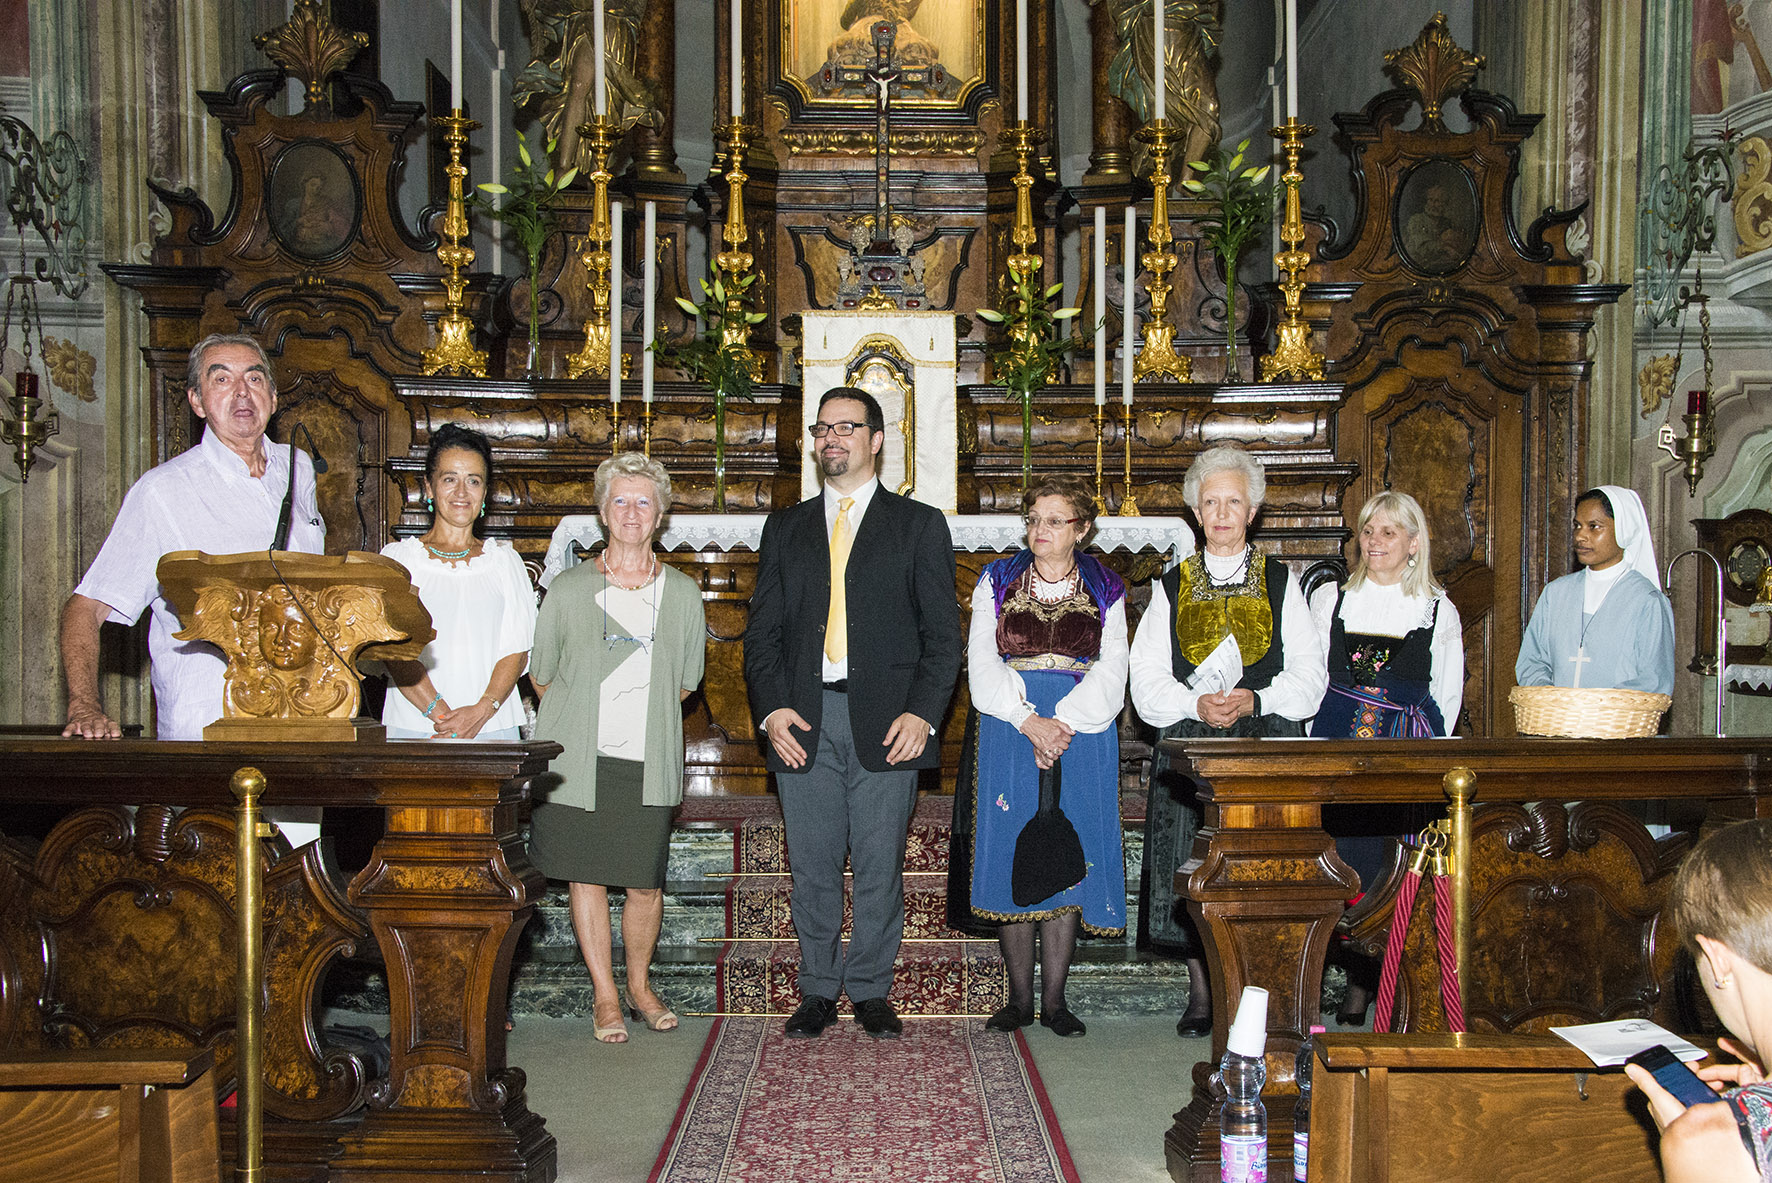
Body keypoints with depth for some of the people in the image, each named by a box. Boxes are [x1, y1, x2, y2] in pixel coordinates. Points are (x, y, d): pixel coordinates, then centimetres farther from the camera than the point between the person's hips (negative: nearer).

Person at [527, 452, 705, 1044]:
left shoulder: (683, 593, 7)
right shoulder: (568, 587, 3)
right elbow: (542, 675, 11)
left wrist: (643, 717, 11)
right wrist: (580, 720, 11)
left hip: (648, 762, 1)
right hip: (576, 759, -1)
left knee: (646, 882, 4)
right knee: (586, 877, 4)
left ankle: (639, 985, 26)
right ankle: (604, 994, 19)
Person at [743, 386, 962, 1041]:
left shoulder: (919, 525, 8)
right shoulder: (785, 528, 16)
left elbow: (942, 633, 3)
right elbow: (762, 630, 11)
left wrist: (922, 713, -10)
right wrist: (771, 708, -4)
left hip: (886, 722, -2)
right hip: (803, 721, 2)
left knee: (880, 867, 3)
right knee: (812, 868, 6)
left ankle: (871, 991, 17)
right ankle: (818, 992, 20)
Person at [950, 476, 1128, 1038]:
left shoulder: (1104, 591, 8)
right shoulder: (998, 582, 8)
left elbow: (1110, 673, 0)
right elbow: (983, 665, -2)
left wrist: (1064, 725, -15)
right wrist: (1031, 722, -14)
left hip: (1083, 733, 0)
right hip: (1007, 731, 0)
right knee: (1010, 860, -2)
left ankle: (1054, 998, 7)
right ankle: (1019, 997, 8)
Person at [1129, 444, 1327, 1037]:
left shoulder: (1280, 582, 10)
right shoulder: (1172, 587, 12)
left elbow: (1309, 674, 4)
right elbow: (1147, 681, 5)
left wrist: (1253, 700, -13)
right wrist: (1196, 704, -13)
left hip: (1268, 740, -1)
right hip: (1189, 744, 1)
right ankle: (1201, 996, 11)